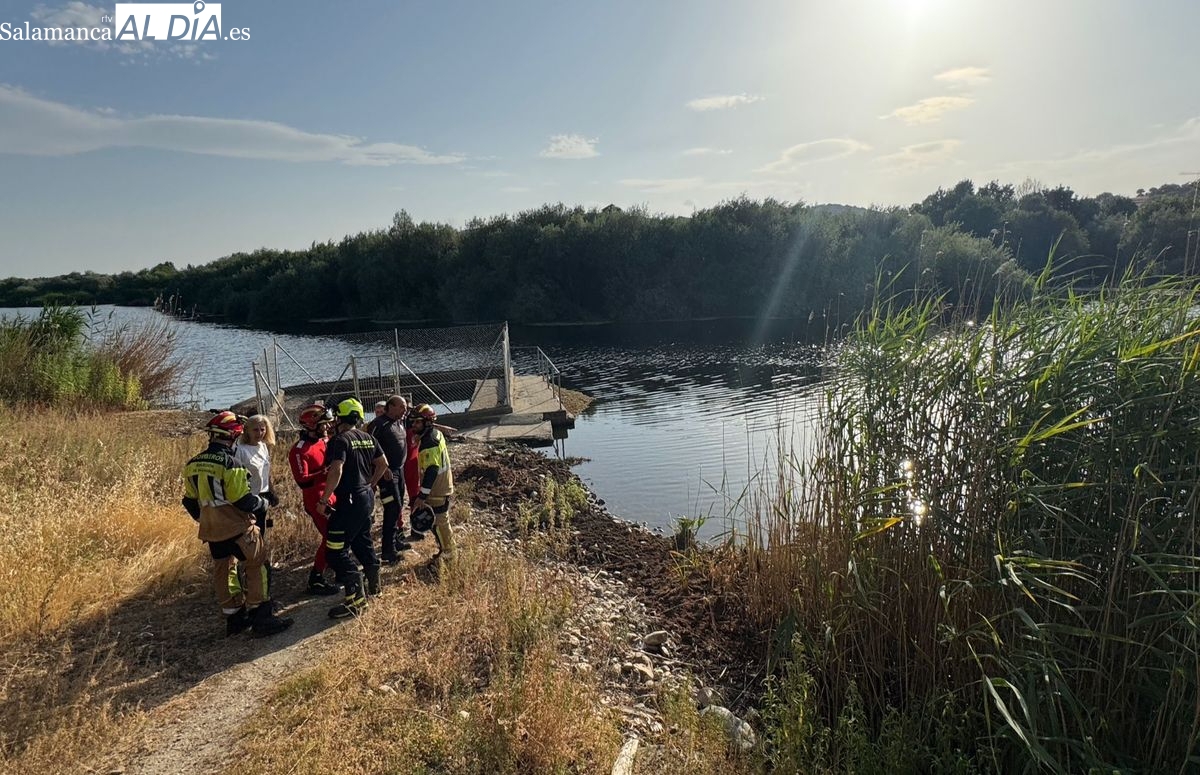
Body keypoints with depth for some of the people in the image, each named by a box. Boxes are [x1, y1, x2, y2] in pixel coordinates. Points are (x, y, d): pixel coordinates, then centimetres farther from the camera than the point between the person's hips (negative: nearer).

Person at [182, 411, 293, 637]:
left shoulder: (193, 464, 5)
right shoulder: (229, 462, -19)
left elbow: (190, 501, 12)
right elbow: (243, 498, -20)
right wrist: (262, 505, -2)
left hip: (211, 530, 8)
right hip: (236, 526, -8)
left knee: (223, 571, 16)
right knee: (257, 566, 1)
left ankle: (234, 618, 25)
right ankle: (262, 618, 0)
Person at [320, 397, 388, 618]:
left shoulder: (341, 440, -16)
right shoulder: (368, 438, 7)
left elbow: (336, 471, -26)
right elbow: (383, 464, 14)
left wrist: (324, 500, -19)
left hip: (349, 501, -9)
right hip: (367, 497, 9)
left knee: (336, 550, -5)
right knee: (362, 541, 24)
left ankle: (356, 600, -7)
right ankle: (373, 584, 37)